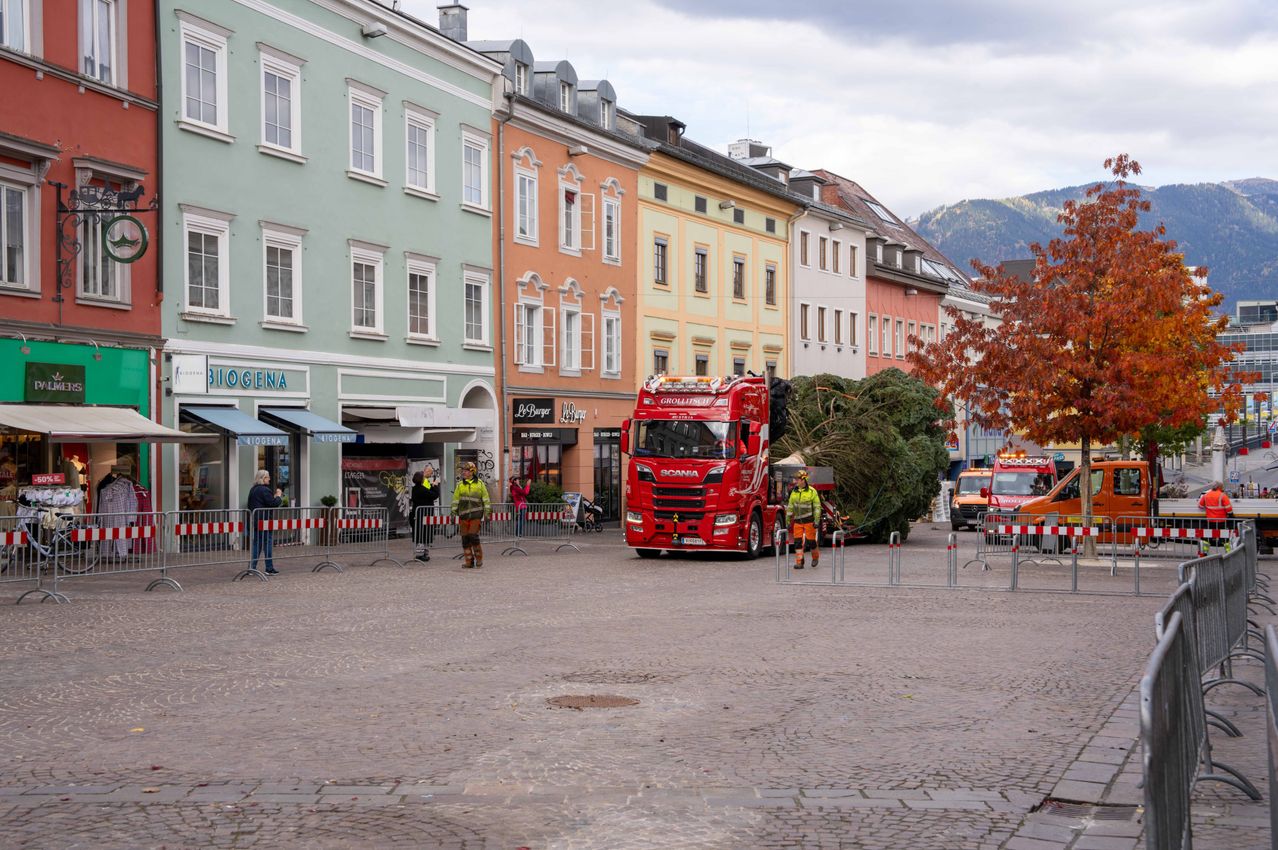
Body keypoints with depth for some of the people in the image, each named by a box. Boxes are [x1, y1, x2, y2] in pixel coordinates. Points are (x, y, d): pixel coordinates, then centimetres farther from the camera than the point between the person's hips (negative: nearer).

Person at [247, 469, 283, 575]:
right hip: (264, 521, -8)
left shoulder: (253, 490, 15)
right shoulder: (265, 490, -15)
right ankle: (269, 568, 2)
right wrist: (278, 496, -1)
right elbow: (273, 503, -19)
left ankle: (252, 567, 9)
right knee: (267, 543, -1)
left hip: (255, 521, 8)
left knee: (256, 544, 11)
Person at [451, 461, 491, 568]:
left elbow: (485, 499, 8)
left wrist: (487, 512, 3)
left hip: (476, 515, -3)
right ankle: (468, 561, 8)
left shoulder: (480, 484, 5)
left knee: (473, 536, -10)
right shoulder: (460, 485, 10)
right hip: (464, 515, 3)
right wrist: (453, 513, 6)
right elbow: (455, 500, 11)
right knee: (465, 538, 1)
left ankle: (479, 559, 4)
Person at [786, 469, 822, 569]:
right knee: (798, 541, -2)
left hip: (809, 521, -4)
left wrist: (817, 521, -11)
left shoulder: (812, 491, -5)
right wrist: (788, 520, 11)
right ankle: (799, 562, 2)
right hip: (797, 521, 4)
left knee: (811, 540, 2)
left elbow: (817, 507, -5)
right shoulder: (794, 492, 9)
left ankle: (815, 557, 26)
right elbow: (790, 507, 13)